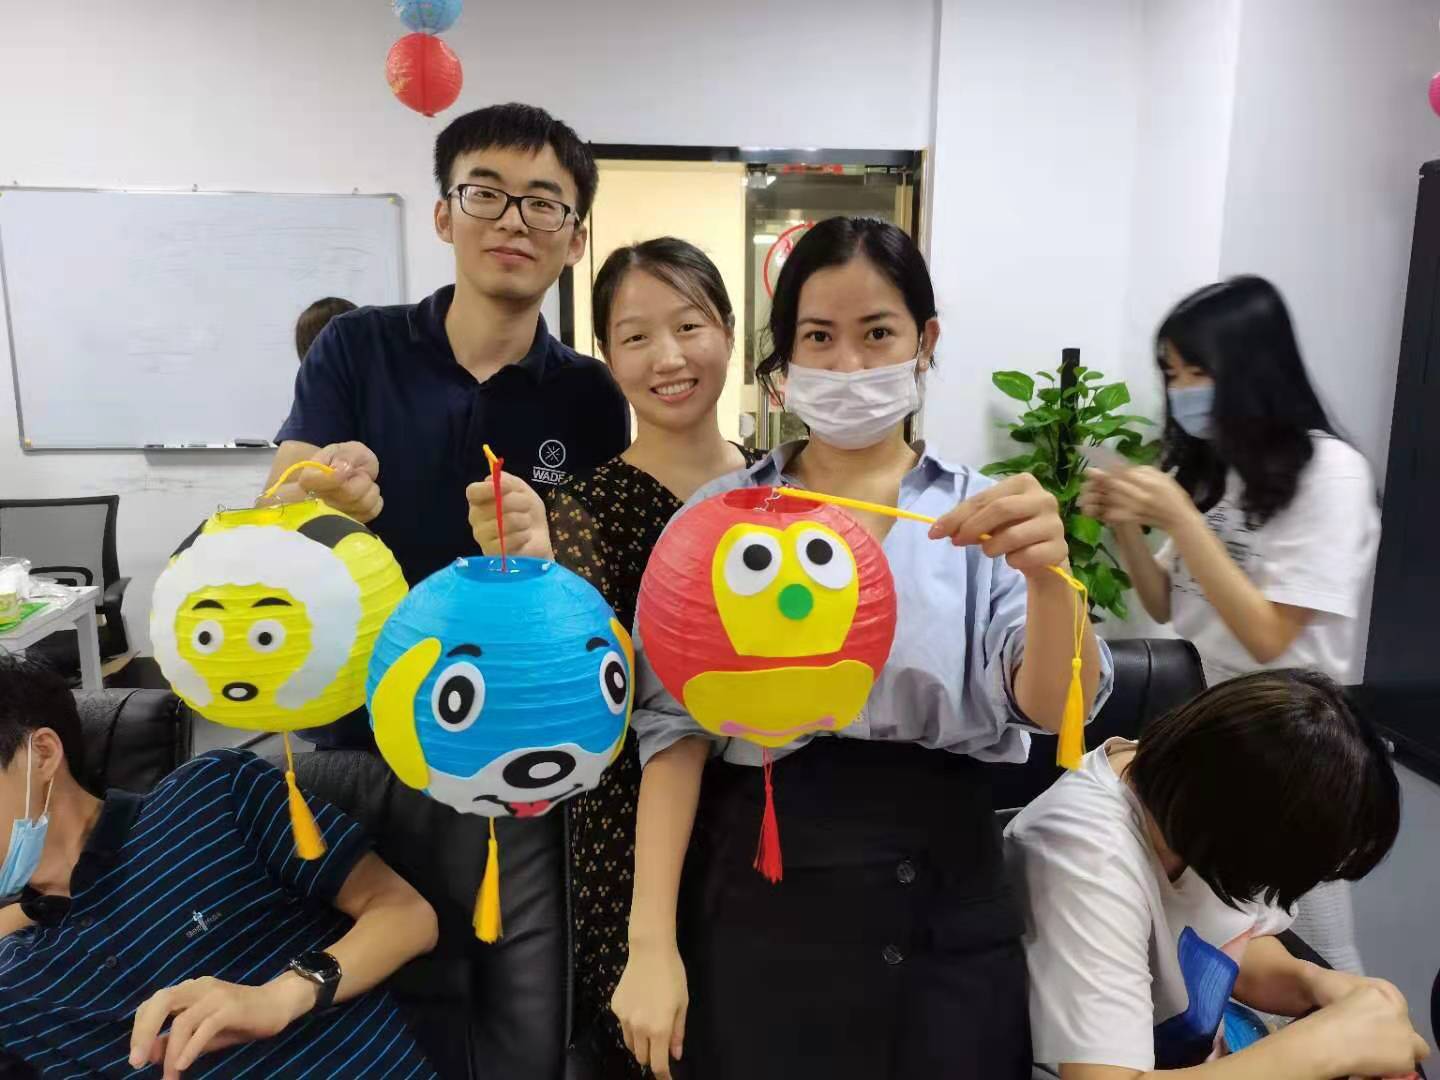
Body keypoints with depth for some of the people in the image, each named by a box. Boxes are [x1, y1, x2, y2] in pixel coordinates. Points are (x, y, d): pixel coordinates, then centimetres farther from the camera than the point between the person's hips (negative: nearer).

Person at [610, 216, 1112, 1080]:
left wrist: (1048, 575, -32)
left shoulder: (980, 513, 0)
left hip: (947, 902, 1)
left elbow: (1052, 708, -12)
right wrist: (652, 942, -10)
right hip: (765, 895, 0)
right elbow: (675, 728, -4)